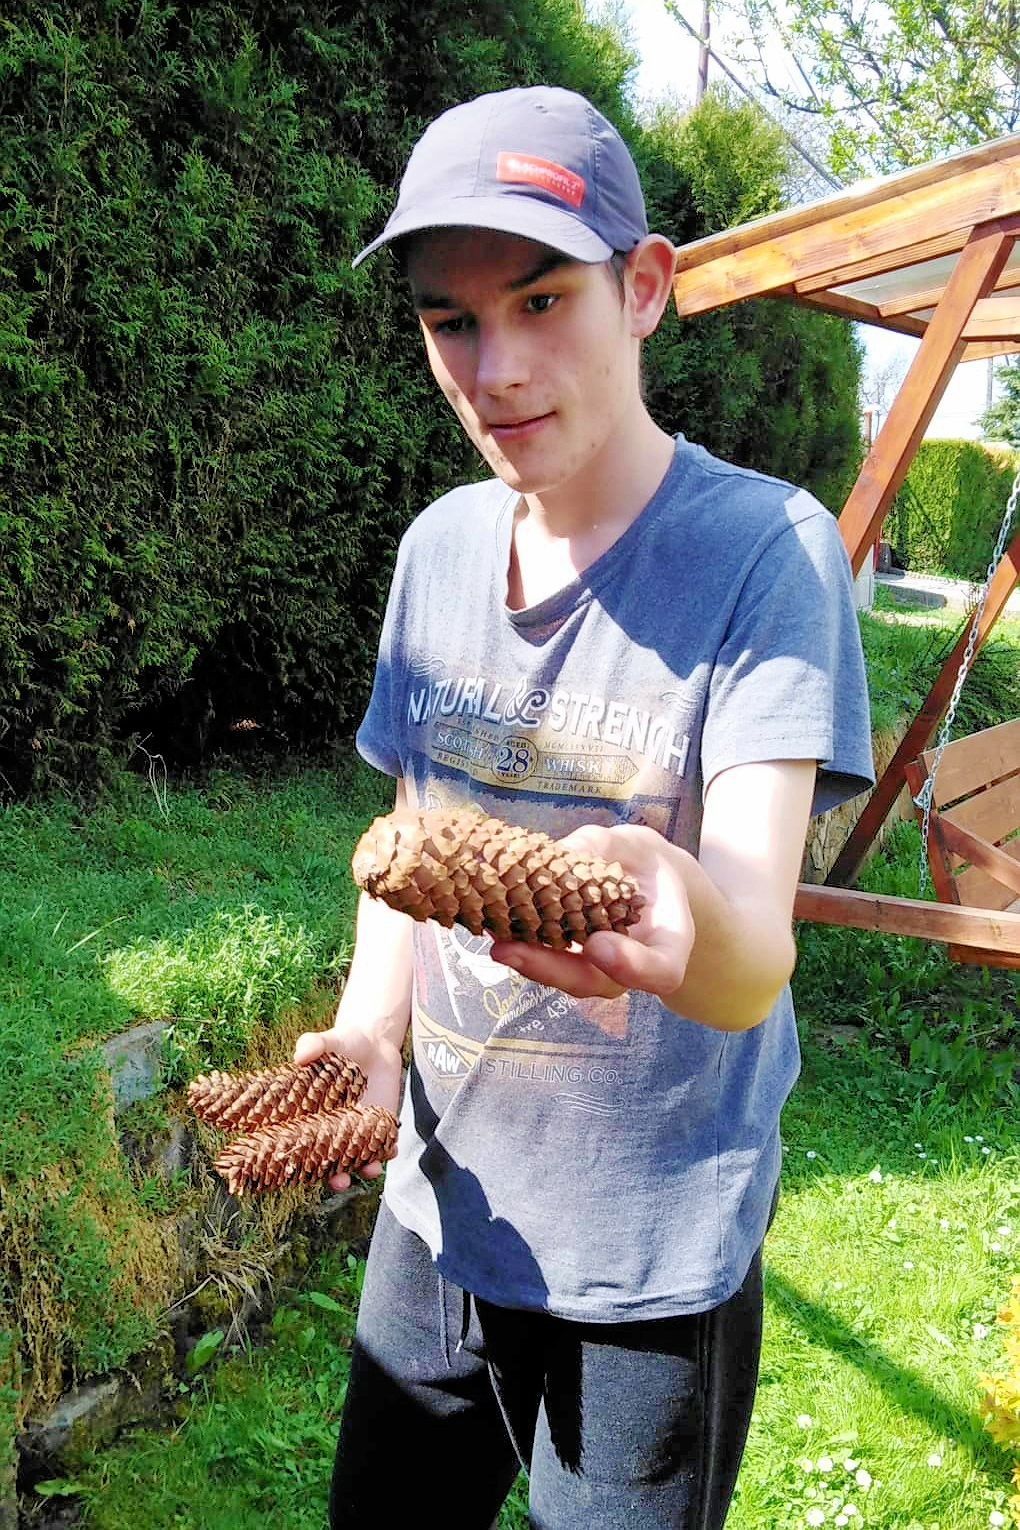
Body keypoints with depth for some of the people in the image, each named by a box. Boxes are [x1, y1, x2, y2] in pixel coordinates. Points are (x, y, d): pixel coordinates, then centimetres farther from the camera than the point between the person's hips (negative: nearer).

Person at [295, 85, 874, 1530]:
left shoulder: (766, 547, -17)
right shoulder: (438, 548, -1)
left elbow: (757, 964, -26)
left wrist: (687, 919, -48)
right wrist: (370, 1028, -10)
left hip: (656, 1255, -4)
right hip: (442, 1206, 5)